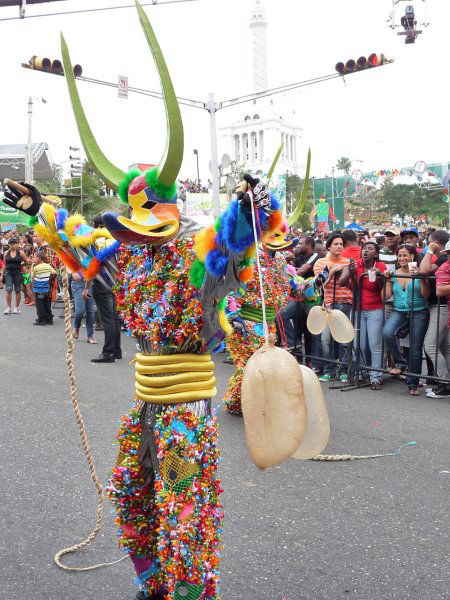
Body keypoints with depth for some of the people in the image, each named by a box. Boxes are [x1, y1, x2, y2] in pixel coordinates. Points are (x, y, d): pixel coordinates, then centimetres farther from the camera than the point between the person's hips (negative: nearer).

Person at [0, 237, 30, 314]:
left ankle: (17, 307, 17)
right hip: (8, 273, 1)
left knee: (17, 291, 5)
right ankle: (8, 308, -7)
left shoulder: (20, 253, -1)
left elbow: (27, 262, 8)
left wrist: (19, 265, 0)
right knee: (8, 290, -11)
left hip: (17, 273, -1)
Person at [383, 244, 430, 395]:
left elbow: (426, 294, -11)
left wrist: (420, 277, -20)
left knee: (415, 349, -1)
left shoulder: (419, 272, -2)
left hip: (418, 313, -2)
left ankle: (413, 383, 14)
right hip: (399, 311, 2)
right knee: (387, 332, -28)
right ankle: (400, 362, -6)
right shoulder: (394, 274, 8)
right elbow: (387, 295, 4)